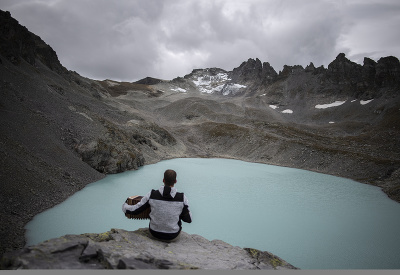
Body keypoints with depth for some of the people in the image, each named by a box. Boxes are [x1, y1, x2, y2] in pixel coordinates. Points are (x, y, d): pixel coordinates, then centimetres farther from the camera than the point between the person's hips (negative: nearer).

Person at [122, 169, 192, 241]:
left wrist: (125, 206, 12)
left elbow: (134, 210, -11)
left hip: (154, 233, 1)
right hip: (172, 236, -1)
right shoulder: (182, 198, -24)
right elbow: (188, 219, -12)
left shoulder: (152, 195, -22)